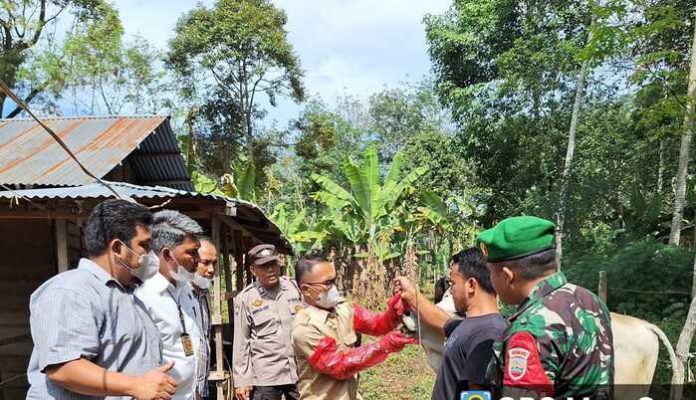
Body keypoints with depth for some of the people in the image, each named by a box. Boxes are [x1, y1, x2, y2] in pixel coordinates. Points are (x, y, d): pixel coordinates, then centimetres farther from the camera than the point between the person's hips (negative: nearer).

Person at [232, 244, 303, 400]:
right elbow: (241, 341, -2)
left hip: (300, 372, 3)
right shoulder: (245, 298, -5)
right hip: (265, 376, -2)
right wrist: (241, 380, -2)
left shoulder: (294, 287, 2)